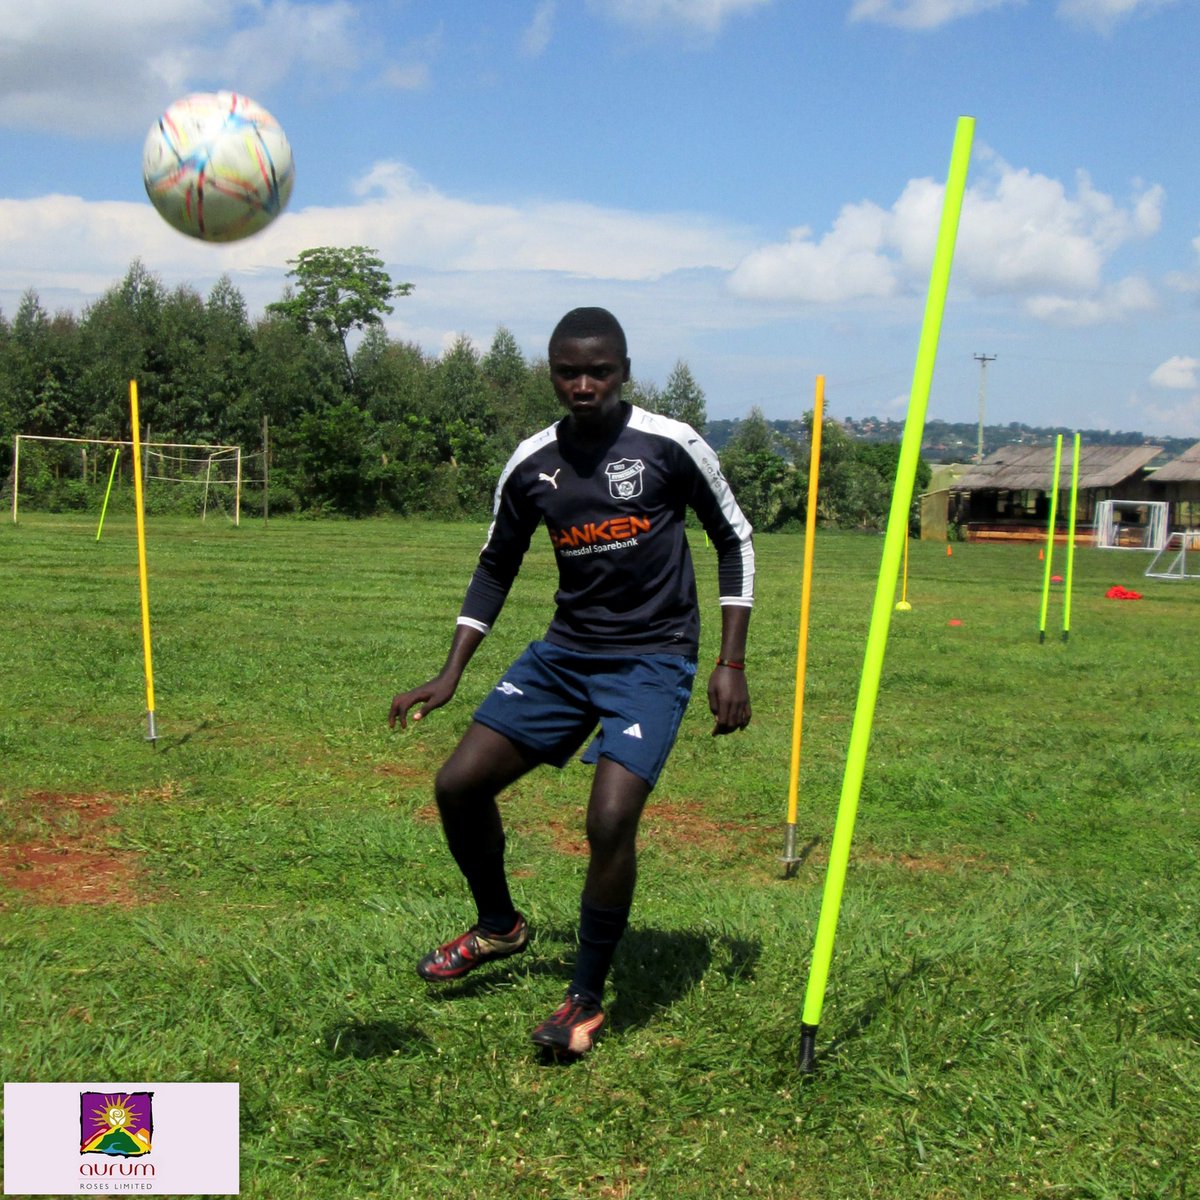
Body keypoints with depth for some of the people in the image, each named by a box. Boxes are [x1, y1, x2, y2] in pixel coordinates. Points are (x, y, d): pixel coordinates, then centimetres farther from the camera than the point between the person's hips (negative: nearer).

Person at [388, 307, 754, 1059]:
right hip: (566, 650, 5)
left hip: (653, 658, -5)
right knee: (459, 785, 0)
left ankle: (588, 1001, 1)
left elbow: (735, 542, 0)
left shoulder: (672, 446, -11)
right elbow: (497, 567, 13)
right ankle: (499, 926, 29)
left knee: (611, 819, -21)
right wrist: (450, 676, 6)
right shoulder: (531, 464, 0)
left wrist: (731, 664, -5)